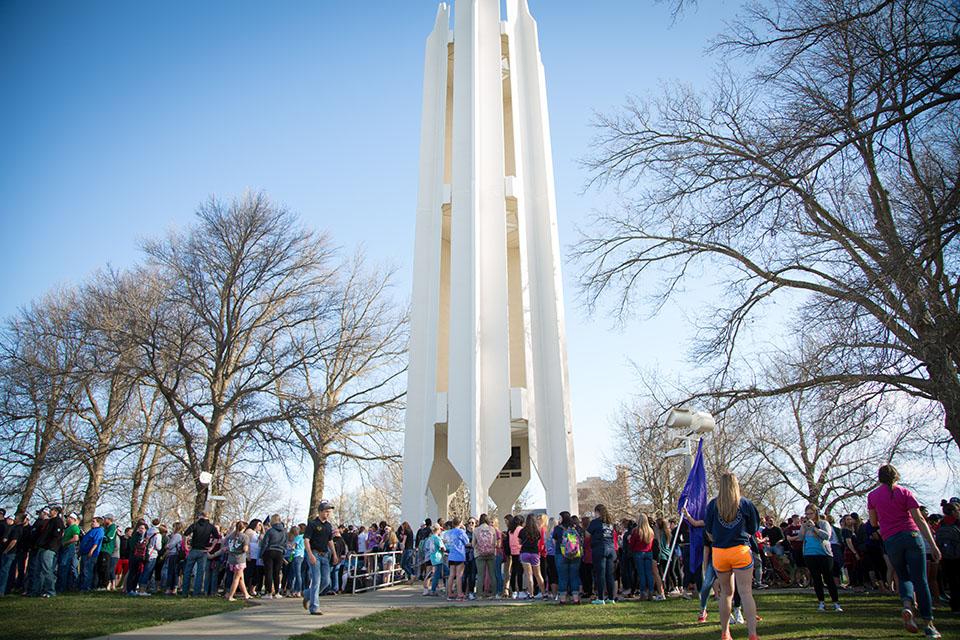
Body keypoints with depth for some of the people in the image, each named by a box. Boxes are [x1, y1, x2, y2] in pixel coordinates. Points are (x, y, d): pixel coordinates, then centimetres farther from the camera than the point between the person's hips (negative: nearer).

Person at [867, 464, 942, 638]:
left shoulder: (872, 496, 8)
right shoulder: (904, 492, 3)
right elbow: (919, 519, -5)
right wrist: (933, 544, -6)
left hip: (891, 541, 1)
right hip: (912, 536, -1)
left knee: (904, 577, 16)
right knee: (920, 580, 3)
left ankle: (907, 606, -11)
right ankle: (929, 624, 1)